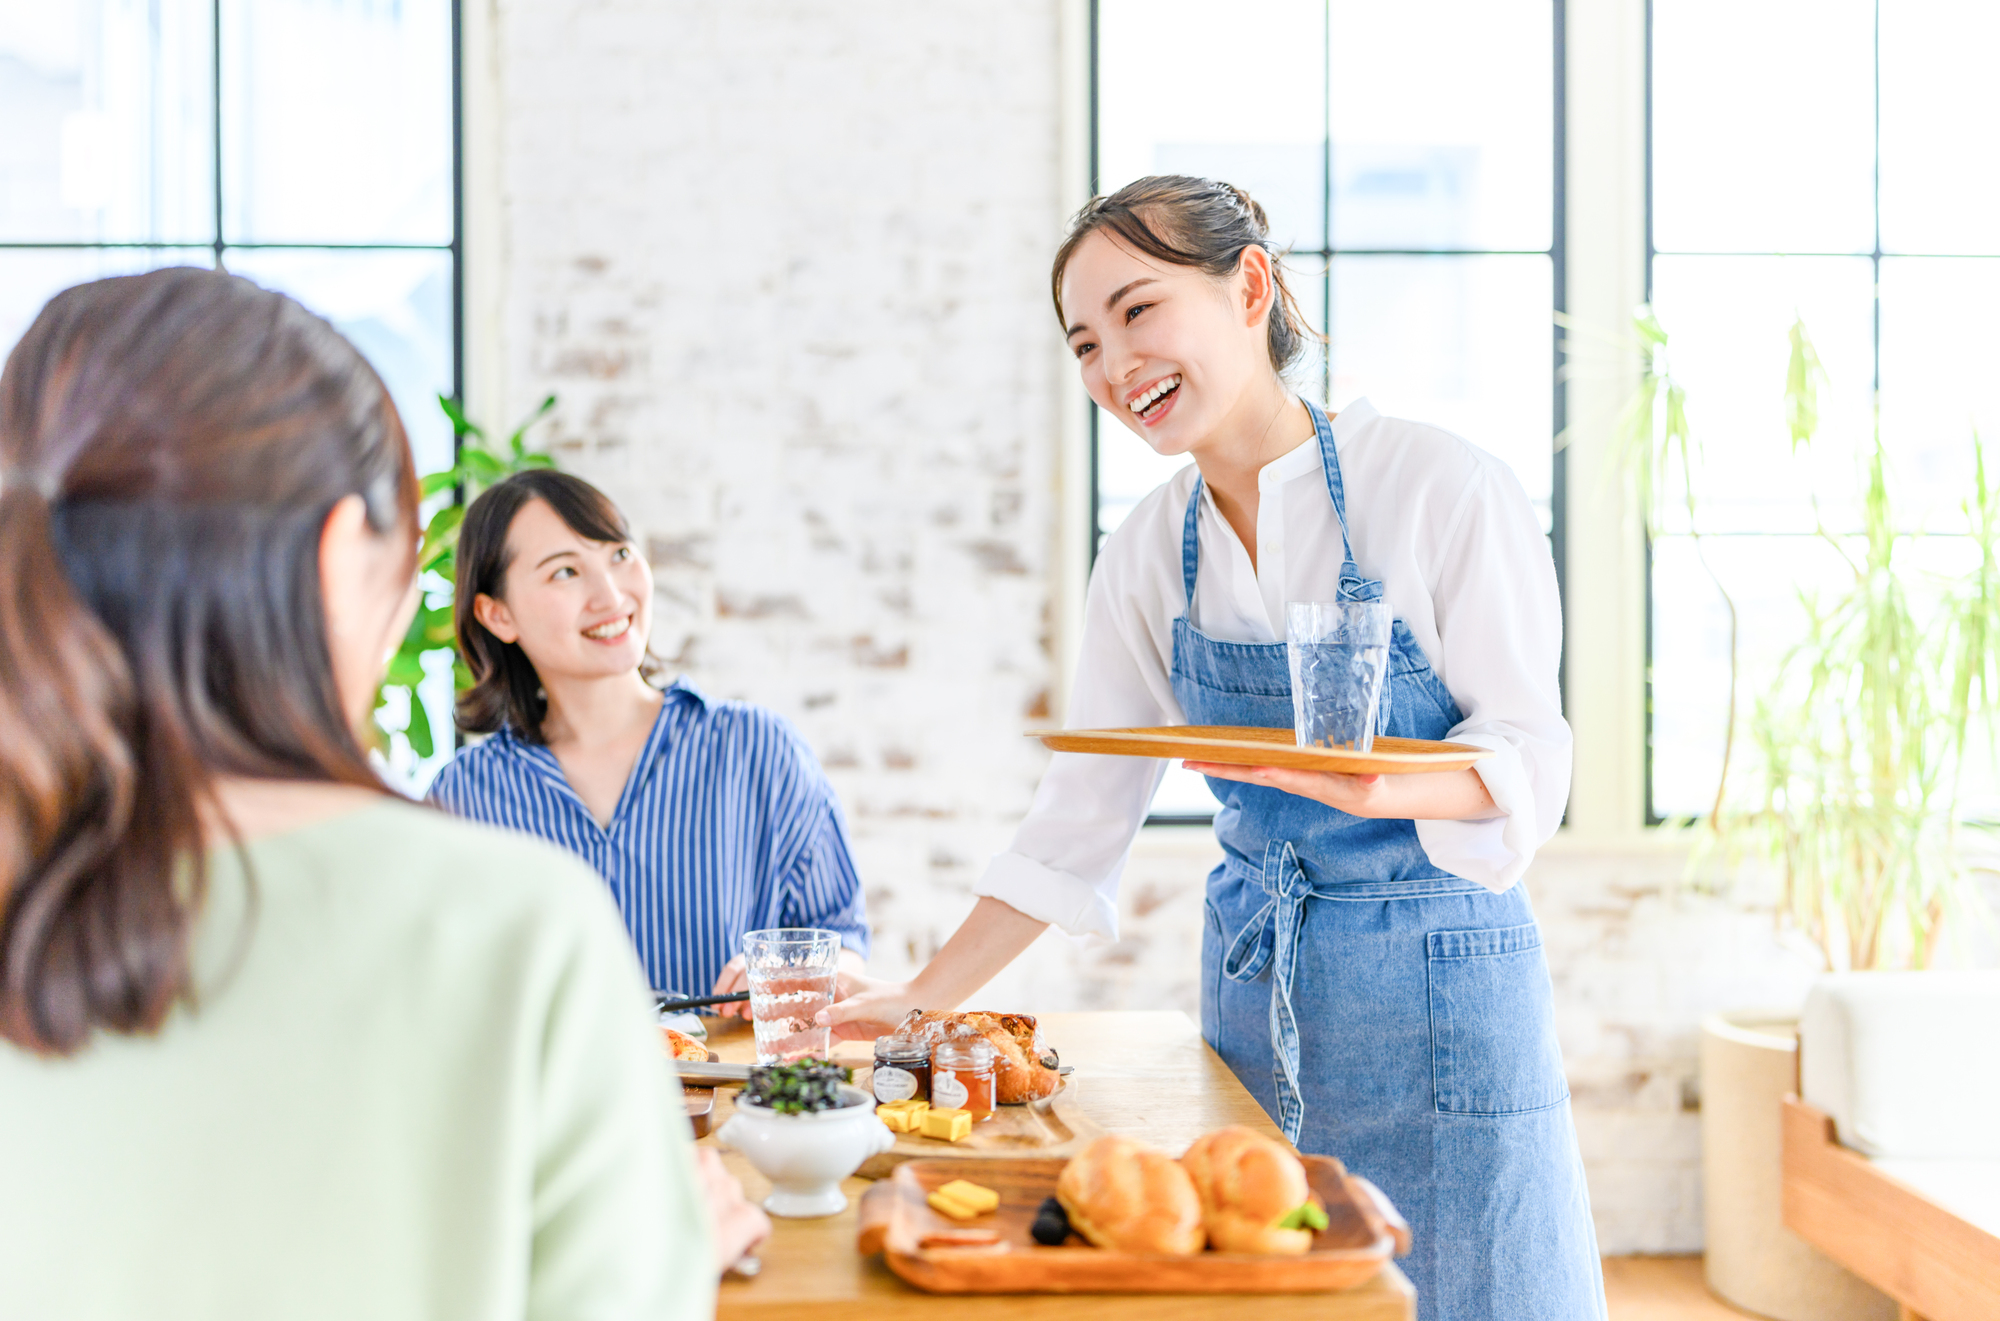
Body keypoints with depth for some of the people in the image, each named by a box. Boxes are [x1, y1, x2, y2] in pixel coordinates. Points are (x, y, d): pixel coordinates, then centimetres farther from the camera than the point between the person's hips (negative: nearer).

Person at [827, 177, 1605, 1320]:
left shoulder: (1439, 487, -11)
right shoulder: (1151, 552, 3)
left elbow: (1530, 754, -10)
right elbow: (1081, 816, 8)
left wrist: (1387, 784, -31)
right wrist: (924, 999, 3)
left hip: (1435, 983, -4)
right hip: (1252, 987, 4)